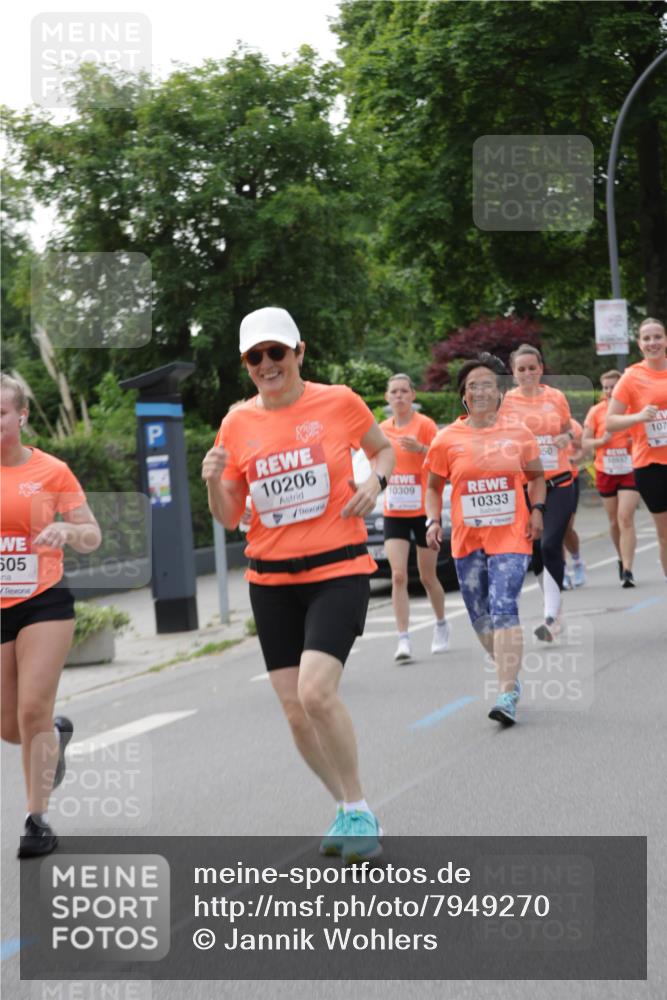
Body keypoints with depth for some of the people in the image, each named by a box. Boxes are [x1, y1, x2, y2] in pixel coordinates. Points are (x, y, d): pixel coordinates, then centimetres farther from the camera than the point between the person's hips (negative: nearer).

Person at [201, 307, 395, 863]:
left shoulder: (338, 402, -4)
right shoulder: (237, 424, 3)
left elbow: (384, 448, 15)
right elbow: (229, 518, 6)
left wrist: (375, 480, -6)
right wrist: (214, 481, -14)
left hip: (338, 571, -4)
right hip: (271, 581, 4)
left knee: (316, 691, -21)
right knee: (295, 710, 3)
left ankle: (358, 809, -2)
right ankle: (350, 810, 24)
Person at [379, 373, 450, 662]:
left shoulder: (425, 424, -7)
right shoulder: (384, 429, 7)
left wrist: (420, 449, -26)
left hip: (424, 510, -3)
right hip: (394, 511, 3)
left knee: (427, 576, 8)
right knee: (398, 576, -10)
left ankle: (441, 624, 34)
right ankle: (403, 640, -11)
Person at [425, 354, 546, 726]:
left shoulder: (518, 434, 1)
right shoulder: (447, 439, 0)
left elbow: (536, 476, 15)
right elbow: (434, 486, 12)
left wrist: (537, 510, 0)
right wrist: (433, 521, -2)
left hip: (511, 536, -3)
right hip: (467, 539, 3)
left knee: (504, 609, -17)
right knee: (480, 616, 9)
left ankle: (508, 696, -20)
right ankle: (511, 674, 34)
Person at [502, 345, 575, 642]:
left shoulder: (555, 397, 2)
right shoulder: (506, 401, -2)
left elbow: (569, 430, 17)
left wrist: (566, 437, -6)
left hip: (558, 483, -1)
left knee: (550, 546, -14)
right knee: (536, 550, 6)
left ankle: (551, 618, -12)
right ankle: (555, 608, 24)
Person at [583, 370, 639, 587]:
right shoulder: (596, 411, 1)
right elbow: (585, 442, 2)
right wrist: (603, 440, -16)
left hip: (630, 471, -2)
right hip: (605, 472, 2)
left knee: (626, 518, -13)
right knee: (614, 521, 10)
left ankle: (627, 571, -15)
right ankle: (622, 560, 32)